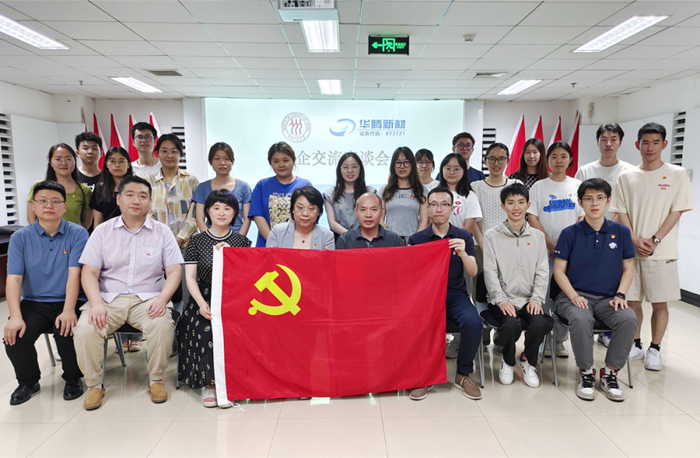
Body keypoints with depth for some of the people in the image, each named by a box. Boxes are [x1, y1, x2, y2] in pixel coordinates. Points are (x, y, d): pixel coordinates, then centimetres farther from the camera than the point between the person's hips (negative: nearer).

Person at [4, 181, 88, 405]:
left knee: (67, 331, -29)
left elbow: (74, 274, -13)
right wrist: (15, 317, -19)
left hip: (67, 302, -2)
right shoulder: (20, 237, 2)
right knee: (14, 336, -20)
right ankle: (28, 381, 13)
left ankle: (73, 378, 4)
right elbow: (13, 279, -6)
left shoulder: (77, 234, -4)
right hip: (33, 303, 3)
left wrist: (68, 311, -25)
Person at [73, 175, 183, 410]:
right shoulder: (103, 230, 9)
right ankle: (94, 384, 1)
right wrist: (96, 303, -14)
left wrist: (162, 299, -17)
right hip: (108, 298, 2)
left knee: (163, 325, -30)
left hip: (147, 298, -1)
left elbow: (174, 271, 1)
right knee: (85, 330, -25)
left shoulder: (162, 232, 7)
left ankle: (156, 379, -5)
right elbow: (89, 272, 3)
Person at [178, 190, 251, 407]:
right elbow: (190, 277, 2)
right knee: (206, 329, -29)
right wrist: (202, 304, -14)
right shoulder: (197, 241, 10)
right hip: (205, 298, 0)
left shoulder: (241, 241, 11)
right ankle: (209, 383, -10)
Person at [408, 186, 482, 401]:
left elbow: (473, 272, -4)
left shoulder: (463, 237, 7)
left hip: (455, 294, 1)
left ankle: (463, 375, -4)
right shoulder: (417, 239, 6)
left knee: (473, 322, -30)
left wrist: (463, 254, -24)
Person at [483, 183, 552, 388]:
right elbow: (490, 272, -3)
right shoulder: (492, 236, 4)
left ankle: (528, 360, 5)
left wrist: (537, 298, -8)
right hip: (502, 299, -2)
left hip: (529, 300, 2)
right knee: (511, 324, -31)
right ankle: (508, 361, 4)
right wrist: (501, 300, -14)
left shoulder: (538, 236, 13)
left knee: (541, 323, -28)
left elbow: (542, 271, 7)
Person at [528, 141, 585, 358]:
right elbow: (532, 219, -2)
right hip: (544, 251, -2)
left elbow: (582, 219, 6)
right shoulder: (539, 187, 3)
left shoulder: (578, 186, 9)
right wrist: (550, 244, -11)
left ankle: (559, 341, 16)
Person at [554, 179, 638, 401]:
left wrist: (620, 295, -6)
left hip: (608, 298, 2)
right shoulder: (570, 233, -1)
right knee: (580, 319, -35)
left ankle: (610, 373, -6)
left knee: (629, 319, -29)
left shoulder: (621, 232, 6)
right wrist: (574, 296, -15)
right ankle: (586, 373, -10)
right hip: (576, 295, -2)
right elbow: (559, 270, -1)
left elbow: (628, 268, 10)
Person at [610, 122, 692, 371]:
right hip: (631, 250, 2)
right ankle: (635, 345, 25)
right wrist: (635, 240, -9)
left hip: (662, 252, -2)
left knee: (659, 303, 5)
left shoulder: (677, 174, 1)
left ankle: (654, 349, 20)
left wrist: (654, 240, -13)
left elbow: (676, 211, -4)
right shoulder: (627, 177, 7)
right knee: (633, 301, 8)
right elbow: (621, 212, 4)